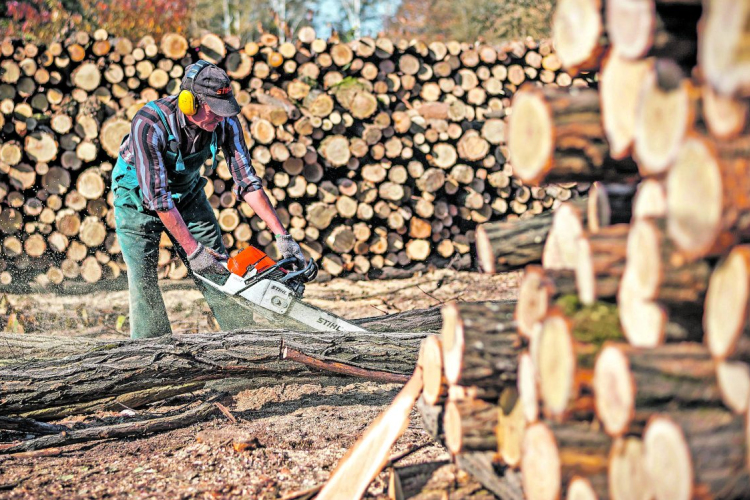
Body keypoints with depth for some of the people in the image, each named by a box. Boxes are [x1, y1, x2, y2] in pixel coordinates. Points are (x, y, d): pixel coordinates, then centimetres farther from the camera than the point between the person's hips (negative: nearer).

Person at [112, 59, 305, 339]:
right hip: (139, 198, -4)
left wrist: (282, 236, -24)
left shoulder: (225, 122, -24)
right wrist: (193, 251, -33)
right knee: (143, 282, -10)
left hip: (186, 193, 4)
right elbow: (157, 196, -35)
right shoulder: (149, 124, -37)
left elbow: (246, 182, -19)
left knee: (218, 272, -1)